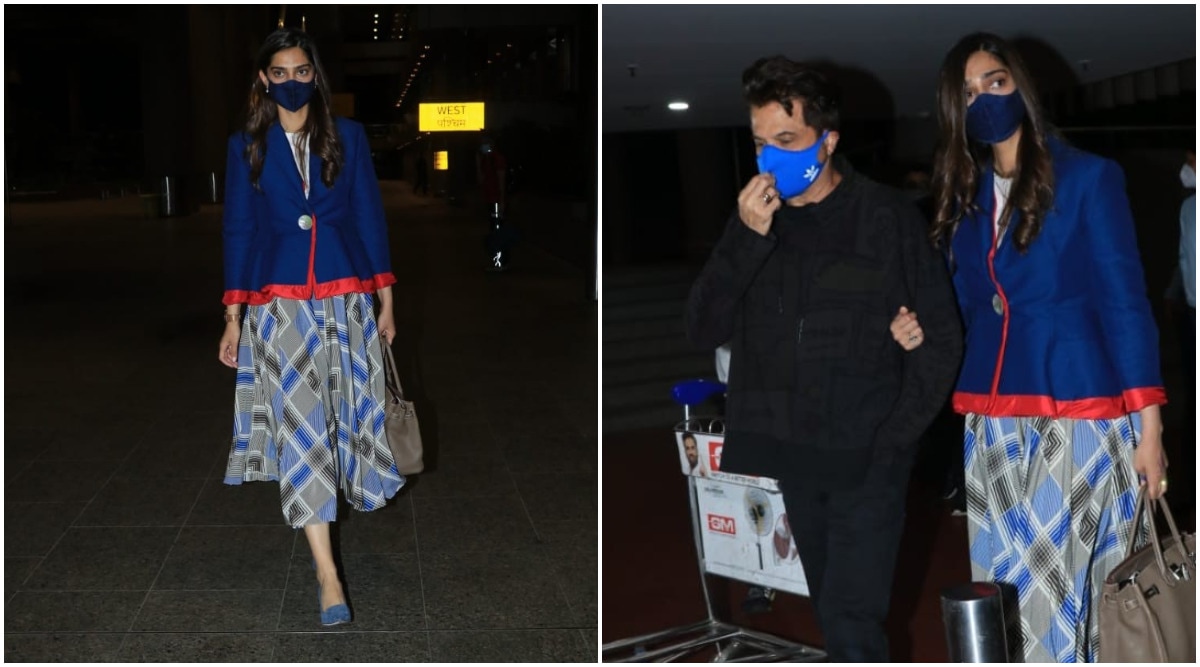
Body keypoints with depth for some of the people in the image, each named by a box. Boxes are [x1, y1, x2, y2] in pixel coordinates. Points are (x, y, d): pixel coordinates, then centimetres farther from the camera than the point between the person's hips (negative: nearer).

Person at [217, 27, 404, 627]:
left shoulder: (348, 137, 6)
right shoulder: (246, 147, 6)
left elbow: (370, 218, 6)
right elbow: (238, 231, 5)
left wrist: (386, 300, 3)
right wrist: (233, 318, 1)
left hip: (347, 300, 2)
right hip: (280, 304, -1)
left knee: (344, 417, 6)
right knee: (300, 426, -8)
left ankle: (317, 522, 31)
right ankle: (328, 574, -8)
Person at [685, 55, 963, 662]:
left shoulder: (887, 218, -6)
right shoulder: (753, 221, 4)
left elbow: (940, 339, -3)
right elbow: (704, 330, -2)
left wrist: (894, 441, -9)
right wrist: (746, 239, -15)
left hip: (867, 462, -4)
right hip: (793, 458, 4)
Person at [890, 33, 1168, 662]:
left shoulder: (1089, 177, -2)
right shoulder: (965, 198, 13)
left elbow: (1125, 303, -5)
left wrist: (1148, 426, -10)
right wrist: (922, 330, -3)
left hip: (1078, 420, -5)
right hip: (991, 425, 5)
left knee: (1070, 593, -2)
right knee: (1002, 595, 8)